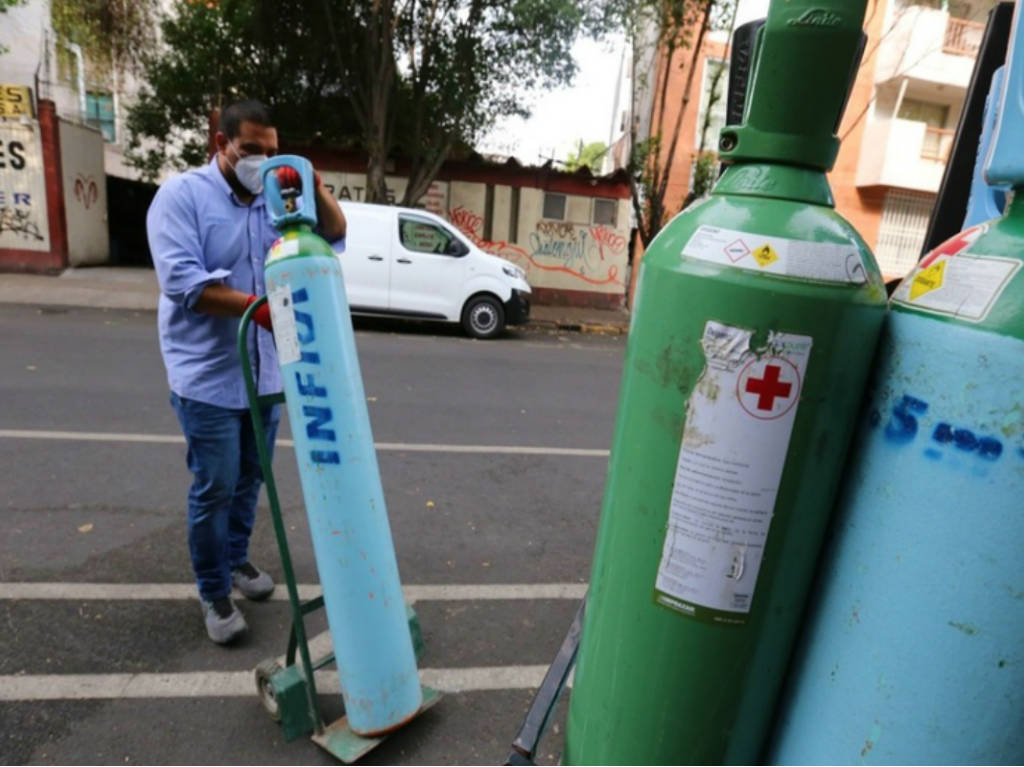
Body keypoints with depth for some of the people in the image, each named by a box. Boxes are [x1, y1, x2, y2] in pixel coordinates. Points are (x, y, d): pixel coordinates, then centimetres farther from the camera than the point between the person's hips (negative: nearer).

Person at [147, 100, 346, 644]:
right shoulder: (182, 195, -7)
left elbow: (334, 238, 0)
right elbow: (181, 279, -18)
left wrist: (316, 189, -17)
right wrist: (254, 305, -28)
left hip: (267, 371, 5)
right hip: (207, 375, -5)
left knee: (250, 478, 17)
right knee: (215, 487, 1)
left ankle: (235, 559, 38)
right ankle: (213, 592, 20)